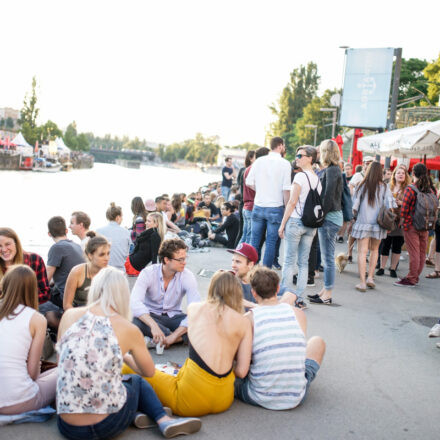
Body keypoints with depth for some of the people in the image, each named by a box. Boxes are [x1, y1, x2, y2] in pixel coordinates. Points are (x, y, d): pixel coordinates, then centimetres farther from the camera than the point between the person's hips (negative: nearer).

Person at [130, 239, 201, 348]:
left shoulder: (188, 276, -13)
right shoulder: (148, 273, -16)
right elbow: (134, 302, -30)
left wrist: (173, 336, -34)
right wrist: (153, 326, -46)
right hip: (151, 316, 0)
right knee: (136, 321, -36)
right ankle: (181, 338, -22)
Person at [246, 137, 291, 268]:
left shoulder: (259, 161, 3)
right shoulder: (284, 163, -7)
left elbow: (249, 183, 4)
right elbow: (286, 189, -11)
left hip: (258, 206, 4)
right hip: (275, 208, -3)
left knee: (255, 240, 12)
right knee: (271, 242, 4)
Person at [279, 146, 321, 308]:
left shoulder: (300, 176, -10)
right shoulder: (318, 179, 10)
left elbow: (292, 202, -11)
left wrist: (283, 224, -6)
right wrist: (314, 224, 18)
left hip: (295, 221, -6)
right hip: (311, 225, 6)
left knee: (289, 261, 1)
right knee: (303, 262, 9)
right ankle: (299, 299, 12)